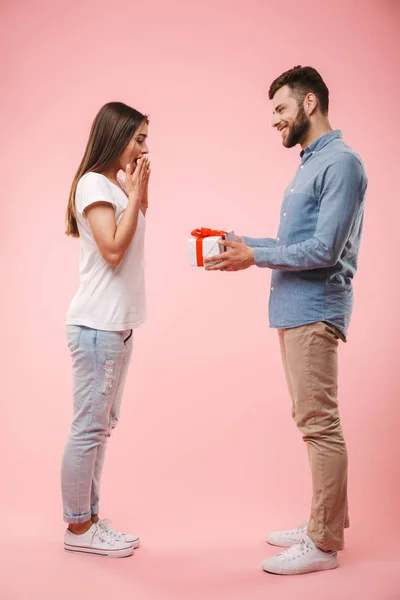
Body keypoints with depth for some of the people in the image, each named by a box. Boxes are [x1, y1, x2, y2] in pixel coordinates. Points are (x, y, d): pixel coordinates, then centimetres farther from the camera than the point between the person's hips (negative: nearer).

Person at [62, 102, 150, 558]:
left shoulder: (116, 186, 16)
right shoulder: (93, 183, -9)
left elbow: (132, 246, 13)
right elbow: (112, 250, -18)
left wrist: (139, 197, 7)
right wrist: (135, 197, -10)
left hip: (118, 323, 9)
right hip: (96, 325, -9)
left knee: (101, 426, 11)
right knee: (88, 427, -3)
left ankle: (89, 519, 20)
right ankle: (78, 528, 8)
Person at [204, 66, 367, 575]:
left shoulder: (341, 162, -11)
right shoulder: (309, 163, 18)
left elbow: (324, 250, -18)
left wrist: (255, 256, -13)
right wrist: (241, 243, 12)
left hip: (314, 311, -10)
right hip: (292, 309, 10)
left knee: (319, 423, -4)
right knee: (312, 420, 14)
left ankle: (324, 544, 6)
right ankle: (322, 523, 25)